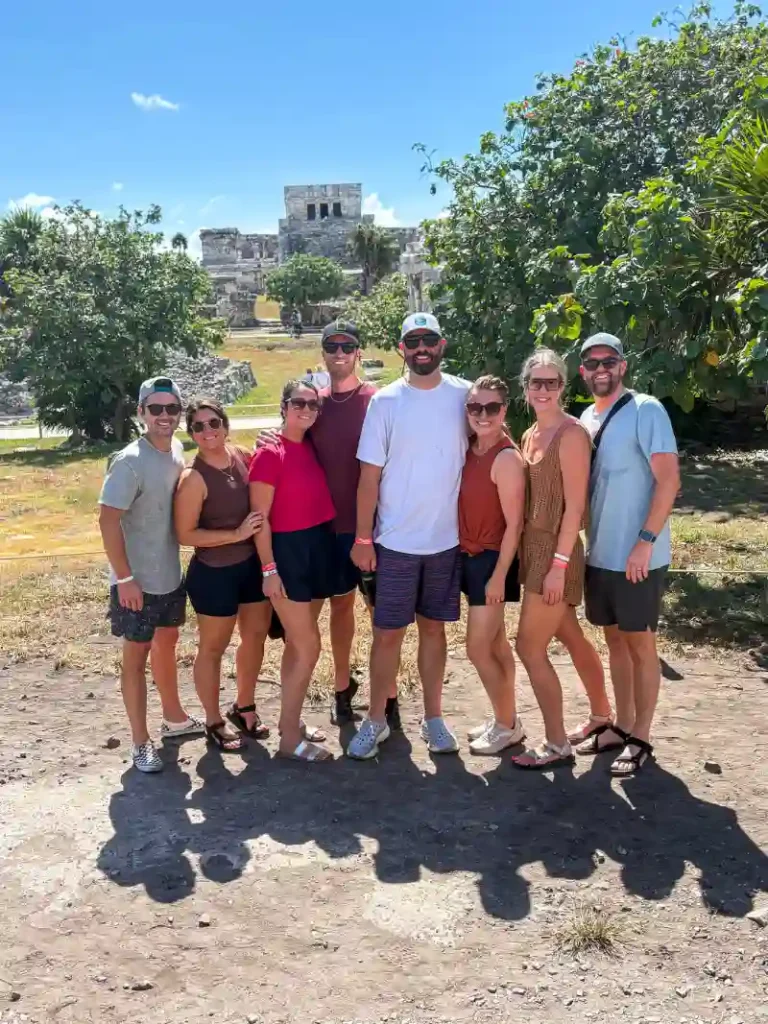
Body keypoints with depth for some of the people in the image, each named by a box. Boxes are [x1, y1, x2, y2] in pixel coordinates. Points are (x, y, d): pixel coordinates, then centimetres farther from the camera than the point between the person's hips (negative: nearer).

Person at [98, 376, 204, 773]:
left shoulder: (177, 451, 1)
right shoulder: (130, 462, -21)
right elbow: (108, 520, -22)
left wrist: (174, 559, 9)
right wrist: (124, 578, -22)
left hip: (170, 575, 8)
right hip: (137, 581, -8)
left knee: (166, 643, 22)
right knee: (137, 655, 4)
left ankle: (174, 717, 41)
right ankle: (140, 742, 16)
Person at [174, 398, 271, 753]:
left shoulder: (241, 455, -3)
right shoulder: (194, 478, -20)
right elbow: (185, 535, -18)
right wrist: (236, 534, -20)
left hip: (253, 563, 7)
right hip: (214, 574, -7)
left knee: (256, 635, 20)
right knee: (213, 647, 11)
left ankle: (244, 707, 41)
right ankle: (214, 722, 30)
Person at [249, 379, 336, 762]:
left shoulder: (311, 449, 8)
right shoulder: (269, 454, -13)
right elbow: (260, 518, -14)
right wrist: (269, 569, -16)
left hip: (319, 550, 7)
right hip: (288, 553, -7)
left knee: (297, 644, 16)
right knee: (308, 646, -5)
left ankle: (289, 721, 29)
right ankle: (290, 737, 8)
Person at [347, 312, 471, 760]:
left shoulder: (464, 395, 0)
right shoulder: (385, 401, -4)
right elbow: (370, 475, -3)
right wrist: (363, 538, -5)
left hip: (447, 539, 1)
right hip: (395, 542, -1)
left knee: (434, 628, 13)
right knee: (388, 633, 5)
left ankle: (433, 718, 25)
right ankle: (376, 720, 20)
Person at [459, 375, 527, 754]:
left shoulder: (507, 458, -18)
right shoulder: (469, 451, 4)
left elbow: (514, 524, -18)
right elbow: (466, 508, 8)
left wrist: (499, 577, -18)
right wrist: (466, 559, 2)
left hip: (492, 560, -8)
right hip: (470, 558, 8)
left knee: (477, 648, -1)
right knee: (496, 644, 17)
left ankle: (507, 726, 16)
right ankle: (505, 719, 30)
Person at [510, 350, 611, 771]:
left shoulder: (571, 434, -14)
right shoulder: (530, 435, 11)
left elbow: (575, 505, -18)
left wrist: (559, 564, -20)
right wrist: (537, 556, 9)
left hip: (555, 552, -8)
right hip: (534, 548, 8)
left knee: (530, 648, -3)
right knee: (573, 639, 19)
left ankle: (557, 745, 11)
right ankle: (603, 721, 35)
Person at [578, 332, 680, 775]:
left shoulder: (646, 411, -11)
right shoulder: (586, 418, 10)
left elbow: (669, 479, -17)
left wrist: (646, 541, -21)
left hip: (638, 555, -7)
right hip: (599, 554, 7)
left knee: (640, 643, 3)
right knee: (615, 639, 15)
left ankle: (641, 738, 15)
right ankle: (622, 725, 28)